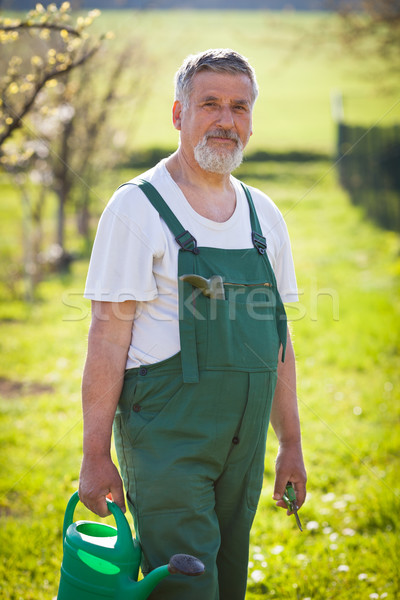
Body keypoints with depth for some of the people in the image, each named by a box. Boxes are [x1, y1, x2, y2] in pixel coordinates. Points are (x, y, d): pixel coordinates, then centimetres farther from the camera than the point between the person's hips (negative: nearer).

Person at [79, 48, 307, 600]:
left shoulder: (264, 217, 12)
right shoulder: (138, 208, -6)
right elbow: (107, 337, -10)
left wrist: (291, 444, 14)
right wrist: (96, 455, -12)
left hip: (244, 446, 6)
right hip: (165, 438, -6)